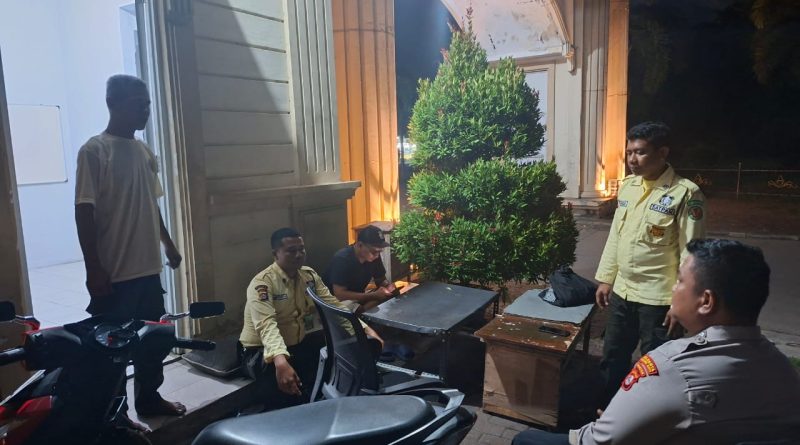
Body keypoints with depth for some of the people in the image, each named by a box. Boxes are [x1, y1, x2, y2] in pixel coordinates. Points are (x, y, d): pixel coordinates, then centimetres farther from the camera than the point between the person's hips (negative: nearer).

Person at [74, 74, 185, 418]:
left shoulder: (144, 152, 10)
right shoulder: (94, 151, -11)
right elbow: (84, 213, -13)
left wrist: (168, 244, 20)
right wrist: (94, 270, -16)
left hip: (148, 267, 7)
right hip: (114, 273, -7)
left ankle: (149, 398, 32)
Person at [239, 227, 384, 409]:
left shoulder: (309, 275, 0)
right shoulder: (262, 283, -22)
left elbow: (333, 305, -3)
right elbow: (267, 325, -37)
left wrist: (364, 330, -17)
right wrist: (280, 361, -54)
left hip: (298, 345, 7)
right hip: (262, 352, -7)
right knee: (285, 384, -37)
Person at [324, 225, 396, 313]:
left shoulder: (374, 256, -9)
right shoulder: (342, 259, -27)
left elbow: (381, 279, 4)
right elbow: (339, 294, -31)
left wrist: (388, 286, -20)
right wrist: (373, 295, -35)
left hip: (359, 296, 7)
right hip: (337, 301, -7)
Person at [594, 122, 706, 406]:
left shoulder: (686, 194, -14)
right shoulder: (628, 186, 6)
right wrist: (605, 278, 12)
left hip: (658, 298, -6)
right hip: (621, 292, 6)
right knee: (612, 360, 18)